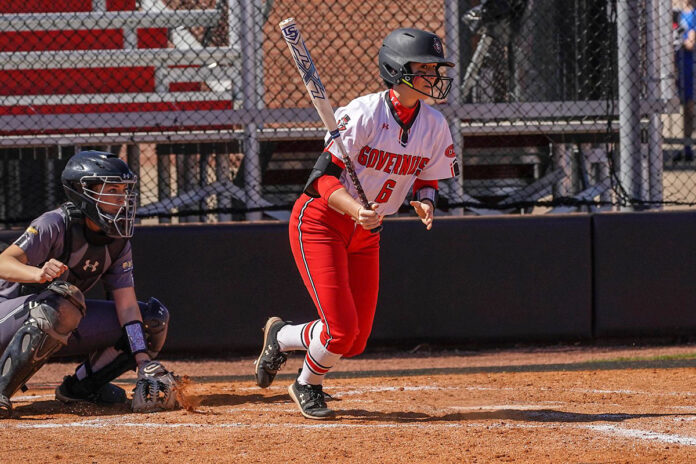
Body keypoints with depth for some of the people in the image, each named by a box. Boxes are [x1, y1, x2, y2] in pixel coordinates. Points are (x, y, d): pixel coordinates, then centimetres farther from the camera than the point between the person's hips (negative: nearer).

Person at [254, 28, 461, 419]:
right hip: (320, 222, -7)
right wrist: (355, 209, -41)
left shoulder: (435, 126, -4)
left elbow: (428, 181, 7)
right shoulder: (364, 113, -23)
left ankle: (281, 337, 34)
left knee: (355, 342, 4)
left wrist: (424, 202, -16)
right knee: (342, 329, -15)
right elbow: (324, 176, -24)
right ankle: (309, 387, 18)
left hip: (367, 236, 7)